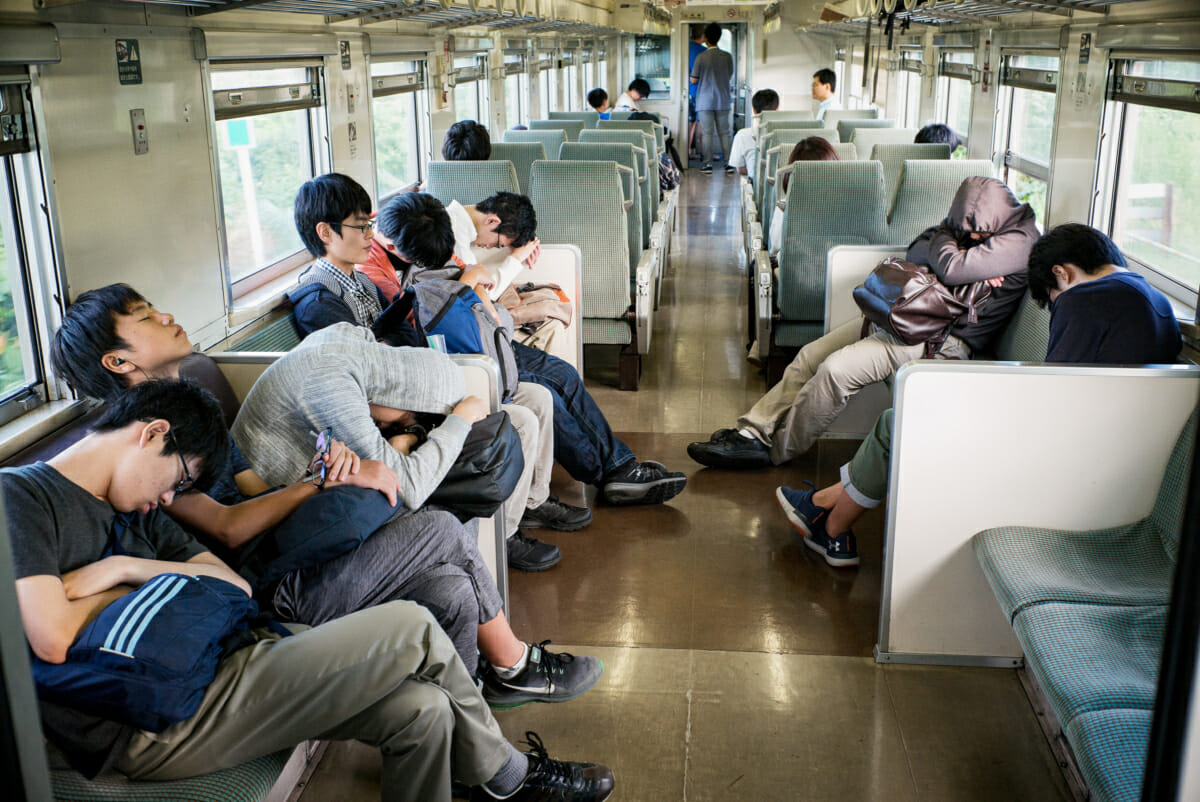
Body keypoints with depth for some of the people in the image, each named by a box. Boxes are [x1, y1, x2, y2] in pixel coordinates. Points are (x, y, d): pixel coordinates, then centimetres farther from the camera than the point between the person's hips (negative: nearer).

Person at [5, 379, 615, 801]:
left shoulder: (134, 512, 20)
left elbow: (236, 585, 10)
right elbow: (52, 638, -22)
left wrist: (128, 568, -4)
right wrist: (123, 585, -4)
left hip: (206, 662, 9)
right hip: (152, 730, -9)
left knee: (421, 711, -8)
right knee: (410, 627, -11)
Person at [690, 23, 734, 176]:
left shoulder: (701, 57, -9)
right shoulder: (727, 57, 0)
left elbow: (693, 80, -5)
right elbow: (730, 77, 12)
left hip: (705, 101, -3)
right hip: (723, 101, 3)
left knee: (707, 133, -1)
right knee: (724, 132, 7)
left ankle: (708, 164, -2)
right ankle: (729, 163, 6)